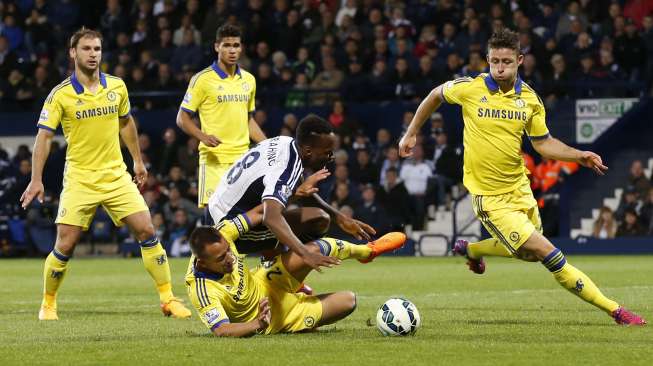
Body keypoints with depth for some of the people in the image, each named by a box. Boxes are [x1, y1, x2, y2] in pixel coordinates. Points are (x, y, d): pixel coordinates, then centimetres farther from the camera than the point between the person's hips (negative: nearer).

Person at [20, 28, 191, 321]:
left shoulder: (117, 87, 3)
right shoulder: (60, 95, -9)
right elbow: (44, 136, -10)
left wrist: (138, 161, 21)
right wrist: (36, 180, -18)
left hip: (116, 176, 3)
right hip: (79, 180, -3)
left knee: (147, 231, -5)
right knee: (65, 246, -7)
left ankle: (168, 299, 3)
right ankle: (48, 304, 14)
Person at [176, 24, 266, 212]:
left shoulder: (248, 80, 13)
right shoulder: (203, 79, -4)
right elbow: (182, 118, -3)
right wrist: (203, 137, -20)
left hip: (243, 159, 5)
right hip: (214, 159, -5)